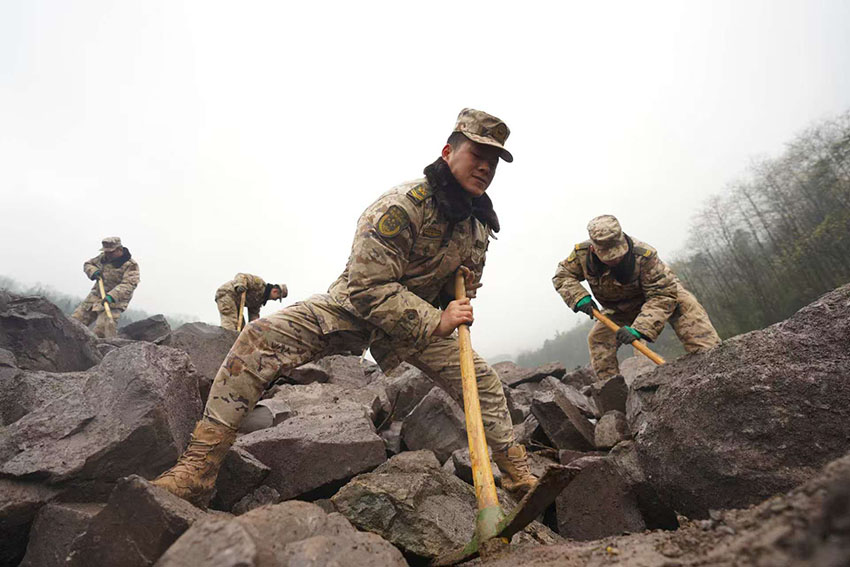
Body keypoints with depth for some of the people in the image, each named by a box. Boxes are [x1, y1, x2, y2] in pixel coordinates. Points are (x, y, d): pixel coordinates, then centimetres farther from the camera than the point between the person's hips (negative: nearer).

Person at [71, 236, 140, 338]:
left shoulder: (130, 265, -15)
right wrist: (93, 271, -4)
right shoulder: (103, 257, 8)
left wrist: (112, 296, -40)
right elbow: (88, 264, 22)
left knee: (101, 330, -23)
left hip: (113, 302, -8)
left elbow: (128, 285, -26)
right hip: (95, 296, 8)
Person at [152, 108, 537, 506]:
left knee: (484, 383, 4)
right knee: (261, 338, -27)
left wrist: (465, 285, -6)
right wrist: (436, 323, -33)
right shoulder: (403, 204, -26)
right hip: (355, 306, -5)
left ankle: (518, 475, 25)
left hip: (423, 317, 6)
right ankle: (198, 467, -16)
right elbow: (370, 287, -30)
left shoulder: (481, 223, 0)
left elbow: (463, 279, 18)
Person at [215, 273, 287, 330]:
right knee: (229, 325, -21)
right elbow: (241, 276, -22)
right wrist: (239, 285, -43)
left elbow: (254, 313, 12)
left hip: (235, 302, 10)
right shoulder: (259, 283, -15)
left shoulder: (262, 298, 12)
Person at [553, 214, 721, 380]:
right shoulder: (582, 253, -26)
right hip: (621, 310, 2)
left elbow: (663, 296, -35)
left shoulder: (644, 255, -36)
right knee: (598, 339, -13)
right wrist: (580, 297, -30)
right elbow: (562, 275, -11)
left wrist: (638, 329, -46)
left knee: (686, 305, -29)